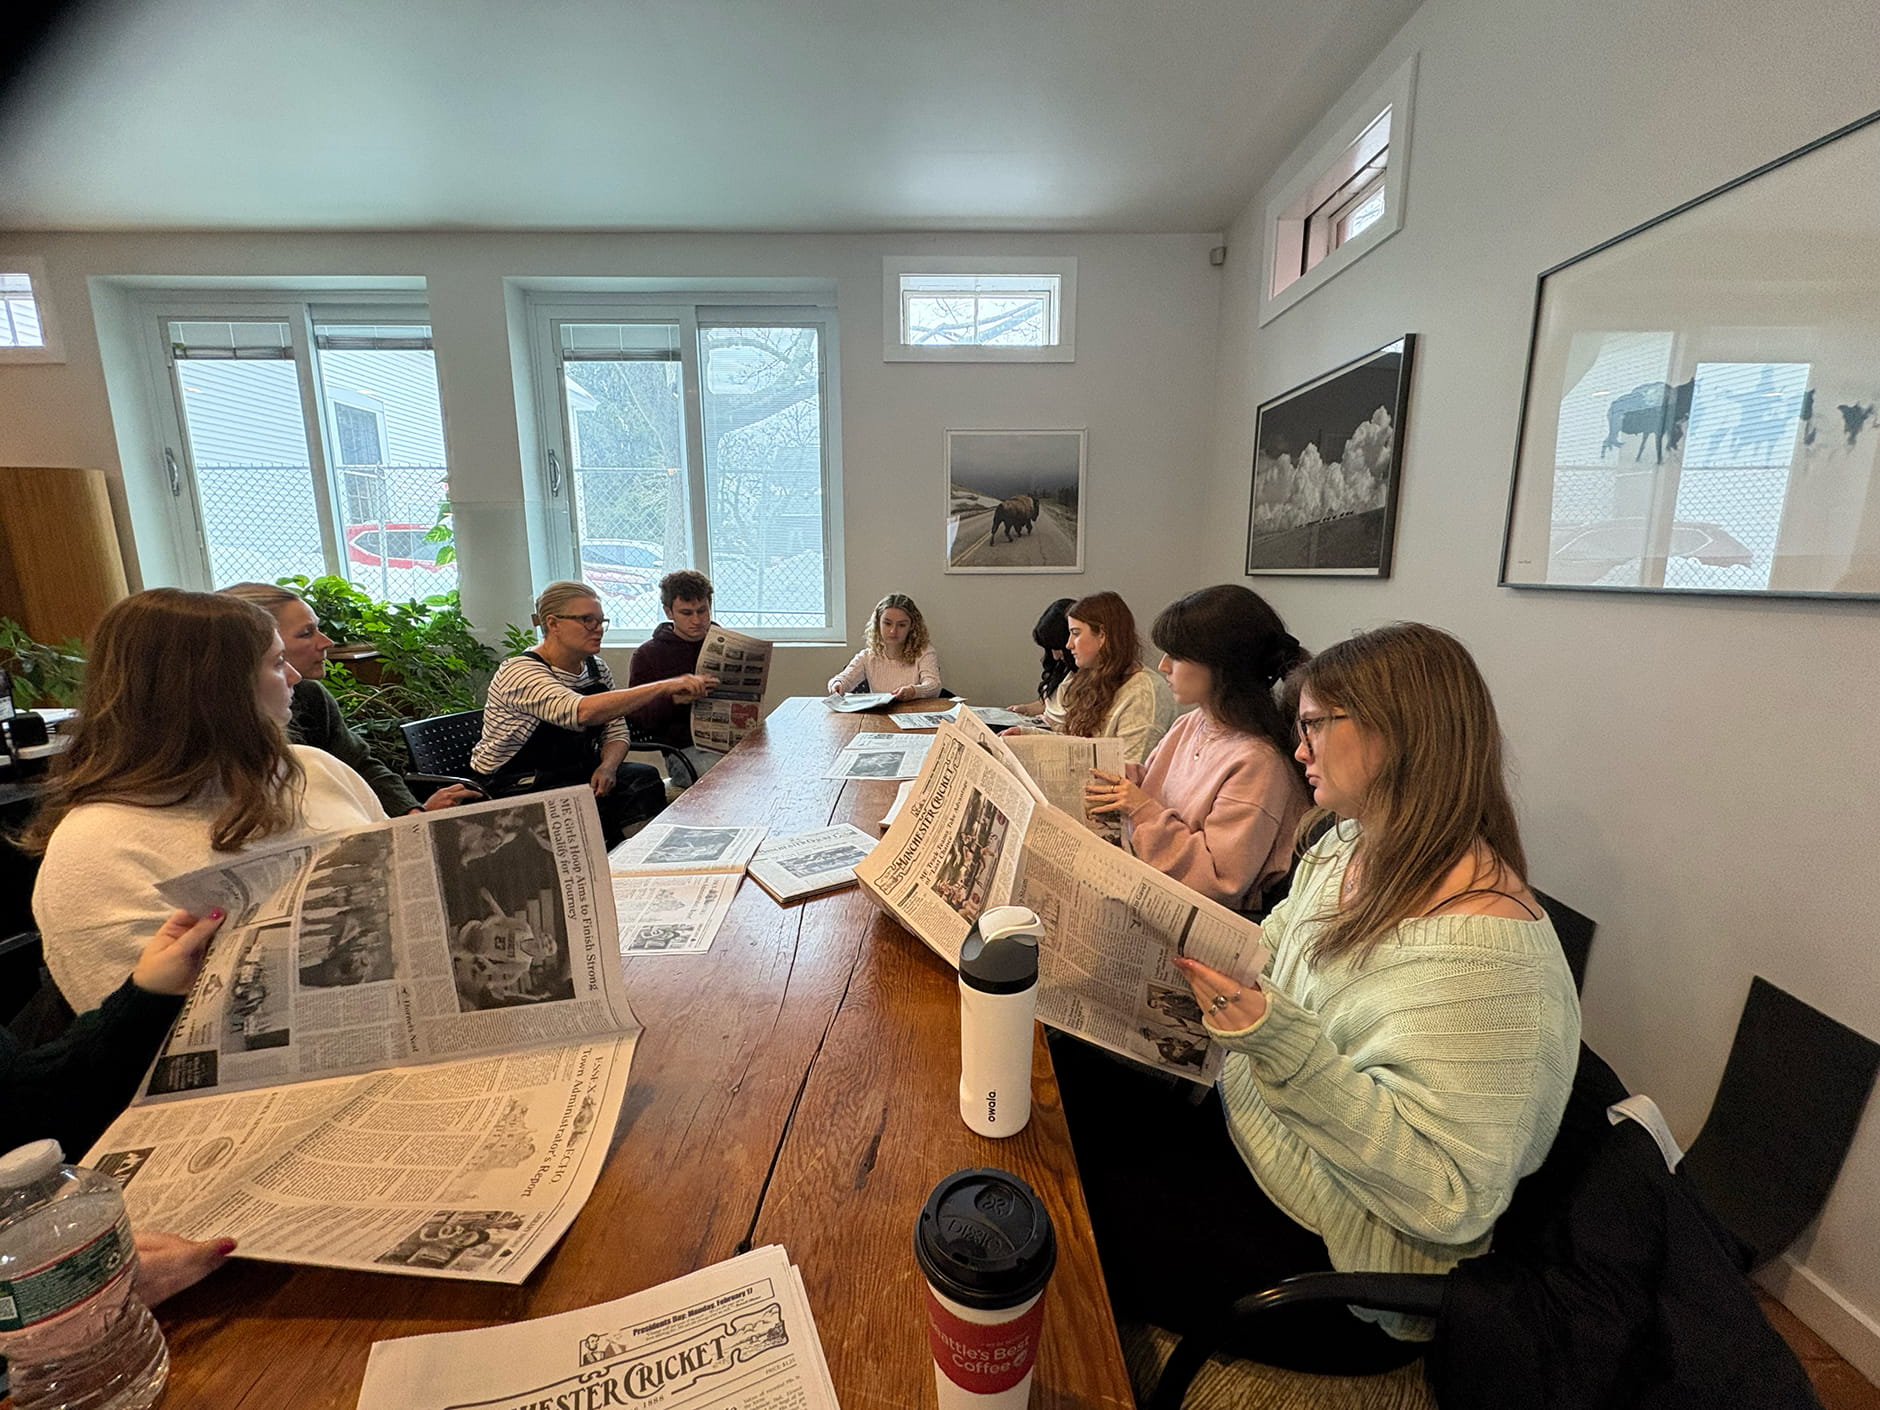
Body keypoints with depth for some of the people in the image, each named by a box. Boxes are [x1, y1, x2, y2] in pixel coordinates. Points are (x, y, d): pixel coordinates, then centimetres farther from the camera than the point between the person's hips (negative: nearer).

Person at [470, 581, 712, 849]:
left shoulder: (597, 669, 5)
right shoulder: (519, 673, -19)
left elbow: (616, 732, 7)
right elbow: (584, 712, -37)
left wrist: (608, 767, -17)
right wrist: (664, 687, -41)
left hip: (577, 774, 6)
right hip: (515, 786, -6)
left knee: (647, 780, -21)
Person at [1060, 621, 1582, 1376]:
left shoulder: (1482, 946, -29)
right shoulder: (1345, 848, -2)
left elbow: (1450, 1201, -28)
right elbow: (1269, 964, 8)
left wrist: (1290, 1050, -37)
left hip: (1334, 1258, -7)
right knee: (1072, 1098, -3)